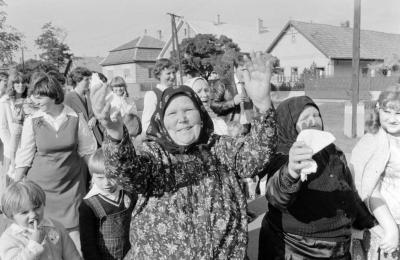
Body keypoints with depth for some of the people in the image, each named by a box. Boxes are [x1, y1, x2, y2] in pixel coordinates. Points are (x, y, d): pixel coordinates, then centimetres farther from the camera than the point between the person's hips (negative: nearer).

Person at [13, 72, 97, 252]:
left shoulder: (75, 118, -7)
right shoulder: (32, 122, -7)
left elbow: (88, 151, 2)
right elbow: (24, 157, -1)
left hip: (71, 185, 0)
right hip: (41, 186, 0)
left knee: (73, 231, 4)